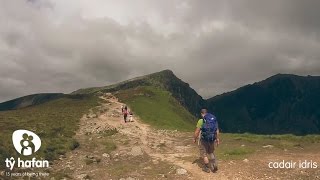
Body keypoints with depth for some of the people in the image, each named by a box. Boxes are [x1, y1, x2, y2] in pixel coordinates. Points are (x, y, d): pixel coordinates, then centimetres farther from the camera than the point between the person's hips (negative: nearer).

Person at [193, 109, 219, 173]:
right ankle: (214, 165, 12)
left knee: (204, 154, 11)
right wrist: (217, 139, 17)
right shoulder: (214, 119, 3)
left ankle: (207, 168, 20)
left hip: (204, 139, -5)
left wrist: (195, 139, 1)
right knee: (211, 152, 25)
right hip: (212, 139, 5)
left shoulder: (201, 121, -14)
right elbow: (217, 130, 7)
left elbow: (197, 131, -13)